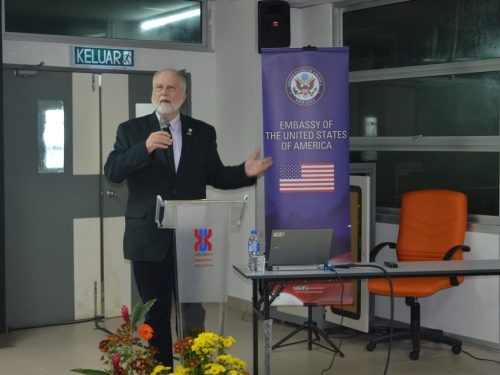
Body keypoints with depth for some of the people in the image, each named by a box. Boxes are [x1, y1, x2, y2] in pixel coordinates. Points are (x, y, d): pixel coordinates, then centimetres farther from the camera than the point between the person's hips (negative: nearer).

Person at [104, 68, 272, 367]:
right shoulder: (131, 130, 2)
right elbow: (112, 172, -9)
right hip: (149, 238, -1)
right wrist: (145, 148, -24)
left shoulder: (203, 132, 7)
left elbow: (215, 176, 9)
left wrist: (245, 172, -9)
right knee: (156, 312, 9)